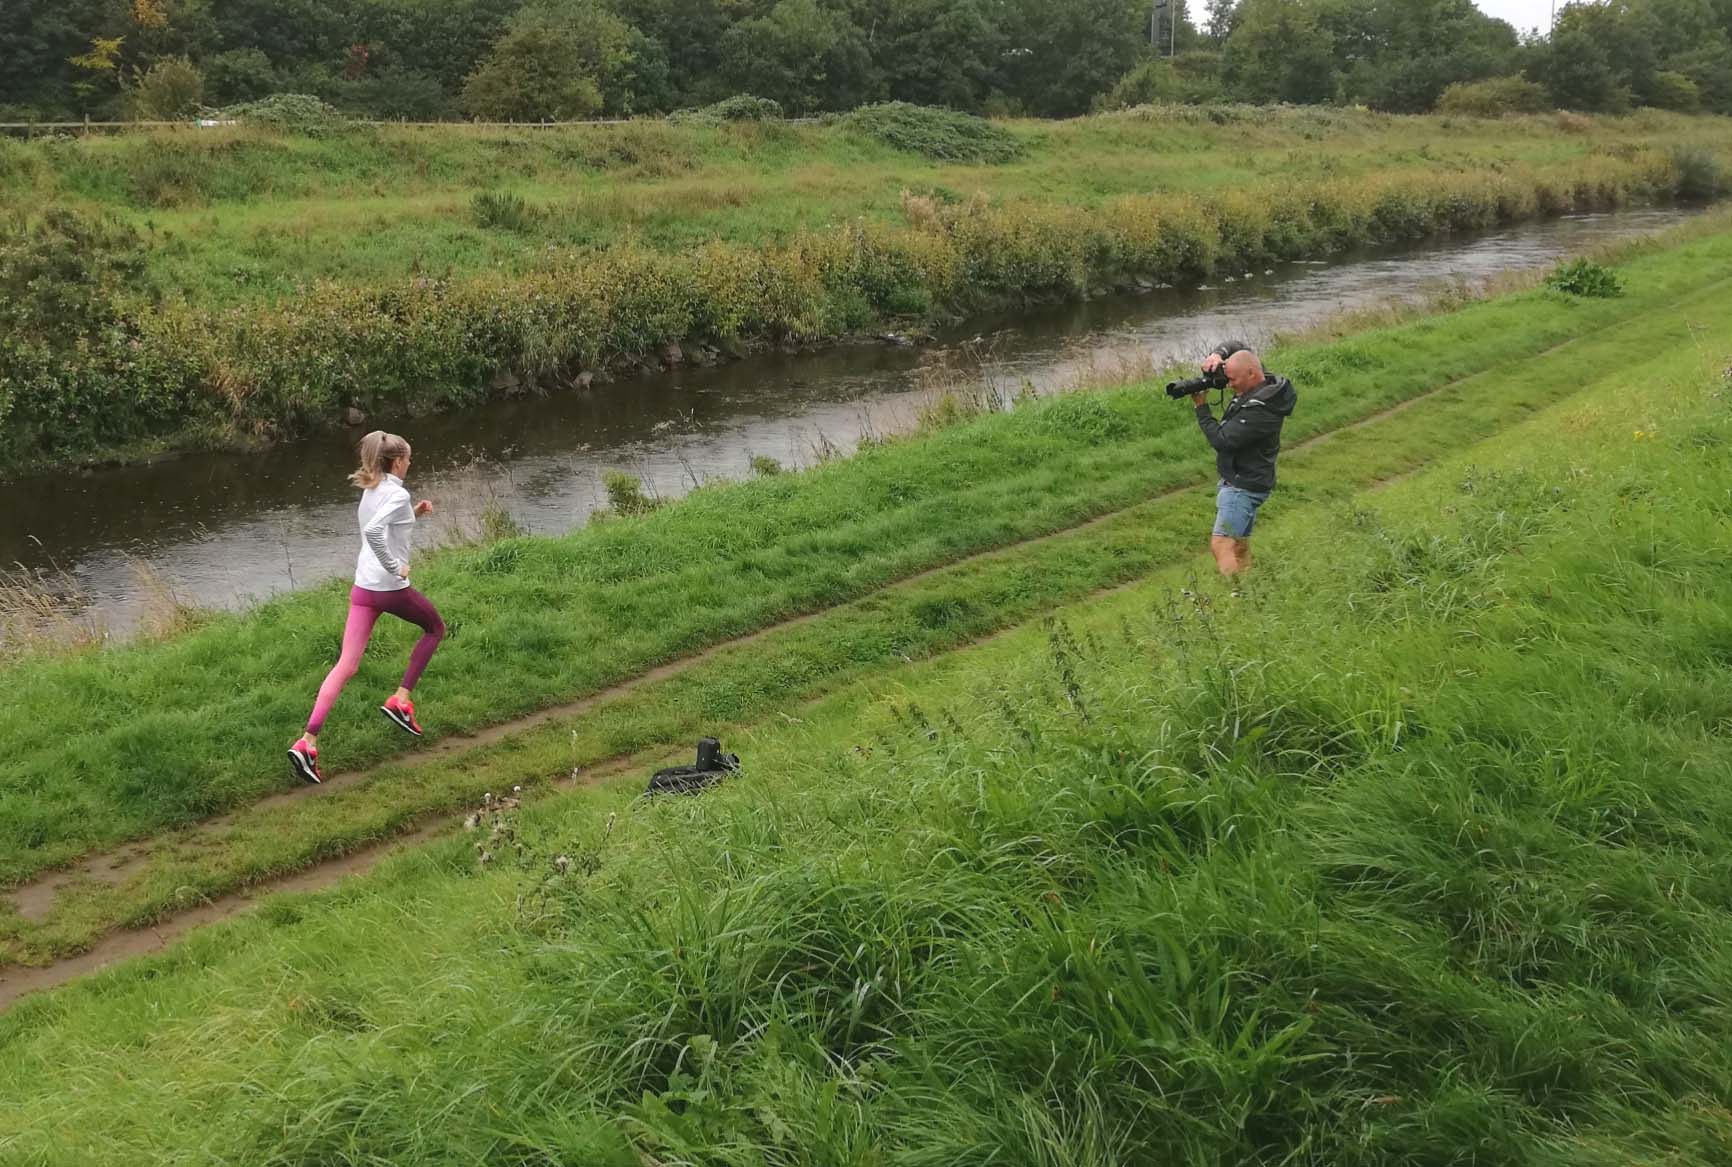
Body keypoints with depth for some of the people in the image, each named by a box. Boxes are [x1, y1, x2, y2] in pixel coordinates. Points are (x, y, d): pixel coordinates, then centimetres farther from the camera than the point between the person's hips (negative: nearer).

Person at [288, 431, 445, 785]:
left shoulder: (371, 490, 12)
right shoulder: (398, 494, -14)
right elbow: (374, 531, -30)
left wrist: (413, 513, 19)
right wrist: (395, 567, -20)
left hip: (362, 589, 7)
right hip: (392, 588, -7)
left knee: (346, 665, 1)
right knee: (435, 629, 23)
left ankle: (307, 741, -11)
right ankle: (400, 700, 17)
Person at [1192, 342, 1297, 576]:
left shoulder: (1259, 411, -26)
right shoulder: (1260, 384, 2)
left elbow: (1221, 440, -24)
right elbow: (1236, 346, 15)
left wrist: (1201, 406, -14)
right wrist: (1217, 355, -7)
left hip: (1244, 486, -10)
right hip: (1238, 481, 10)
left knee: (1220, 544, -17)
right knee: (1239, 547, 13)